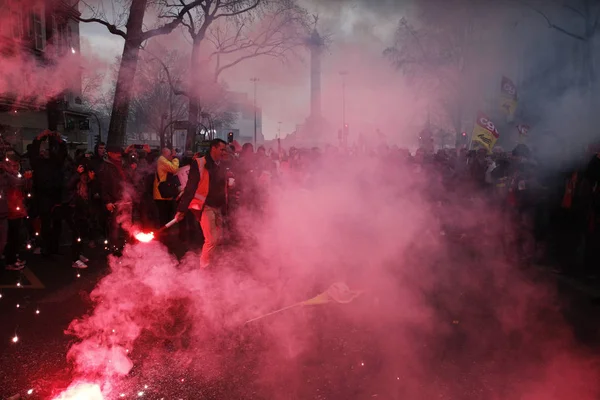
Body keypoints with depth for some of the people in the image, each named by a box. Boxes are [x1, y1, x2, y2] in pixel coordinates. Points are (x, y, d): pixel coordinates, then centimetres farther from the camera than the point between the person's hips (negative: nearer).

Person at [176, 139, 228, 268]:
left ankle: (206, 264, 23)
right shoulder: (199, 164, -9)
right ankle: (203, 267, 5)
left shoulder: (222, 166, 11)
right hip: (205, 206, -7)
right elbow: (190, 188, -12)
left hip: (218, 207, 7)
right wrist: (182, 209, -15)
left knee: (218, 238, 7)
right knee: (211, 239, -11)